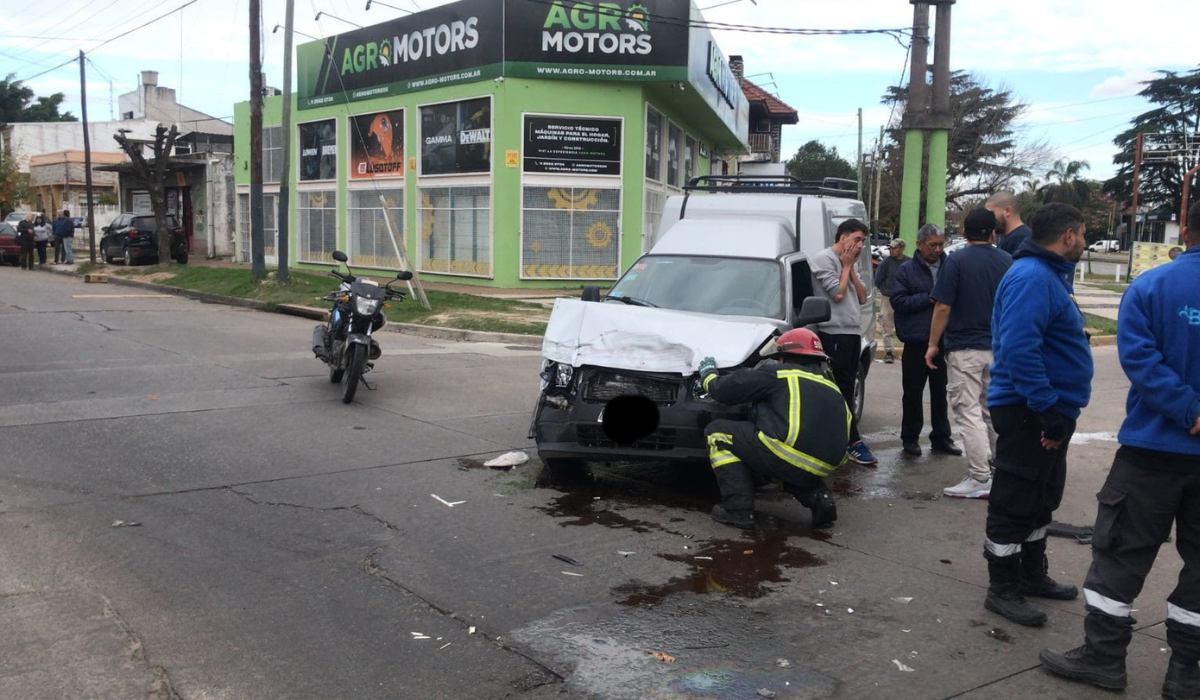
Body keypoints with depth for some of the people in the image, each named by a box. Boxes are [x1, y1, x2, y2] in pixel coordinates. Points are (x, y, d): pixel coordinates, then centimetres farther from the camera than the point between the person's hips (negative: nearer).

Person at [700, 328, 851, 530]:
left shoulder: (780, 373, 4)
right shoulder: (832, 387, 22)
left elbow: (725, 389, 5)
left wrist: (708, 374, 26)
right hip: (820, 469, 7)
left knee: (717, 432, 9)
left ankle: (738, 509, -1)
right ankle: (818, 497, 11)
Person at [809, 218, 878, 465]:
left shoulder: (847, 264, 20)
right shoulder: (824, 259, -7)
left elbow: (862, 297, 15)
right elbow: (837, 294, -14)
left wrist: (851, 269, 6)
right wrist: (846, 266, -2)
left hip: (852, 334, 9)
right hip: (834, 334, -9)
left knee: (846, 390, 9)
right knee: (842, 391, -8)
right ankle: (854, 443, -6)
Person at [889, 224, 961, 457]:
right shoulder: (906, 270, -1)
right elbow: (897, 300, -9)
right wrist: (929, 298, -14)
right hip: (916, 342, -2)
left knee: (941, 392, 12)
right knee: (913, 392, 7)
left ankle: (941, 437, 22)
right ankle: (910, 437, 17)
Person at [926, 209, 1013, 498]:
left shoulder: (957, 261, -11)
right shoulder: (1008, 262, 5)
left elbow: (943, 308, -13)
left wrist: (933, 344, -5)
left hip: (965, 349, -6)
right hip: (999, 347, 6)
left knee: (969, 412, -4)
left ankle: (979, 478, -6)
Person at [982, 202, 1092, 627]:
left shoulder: (1049, 274, 15)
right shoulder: (1032, 278, -20)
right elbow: (1019, 348, -30)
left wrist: (1057, 409, 18)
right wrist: (1047, 409, -28)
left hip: (1051, 410, 11)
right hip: (1030, 413, -11)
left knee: (1042, 499, 20)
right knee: (1015, 503, -1)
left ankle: (1033, 575, 34)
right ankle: (1002, 591, 9)